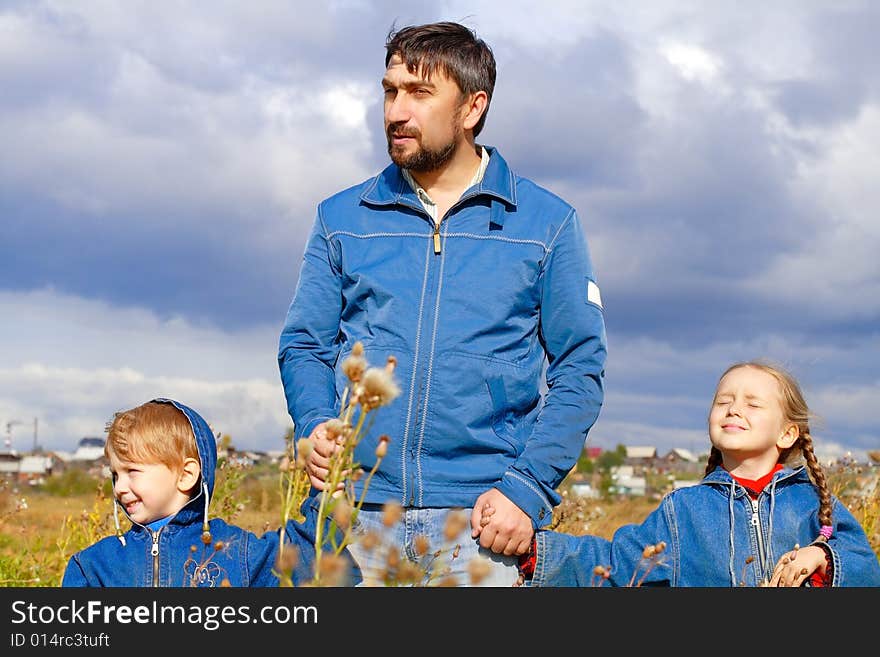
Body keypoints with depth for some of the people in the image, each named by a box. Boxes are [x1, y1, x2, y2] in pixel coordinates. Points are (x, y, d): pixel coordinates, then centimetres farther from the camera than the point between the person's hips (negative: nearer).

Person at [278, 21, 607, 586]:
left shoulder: (548, 223, 4)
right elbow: (304, 345, 12)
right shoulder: (343, 217, 10)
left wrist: (528, 487, -10)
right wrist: (317, 425, -9)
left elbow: (579, 368, 2)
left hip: (482, 520, -2)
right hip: (355, 514, 2)